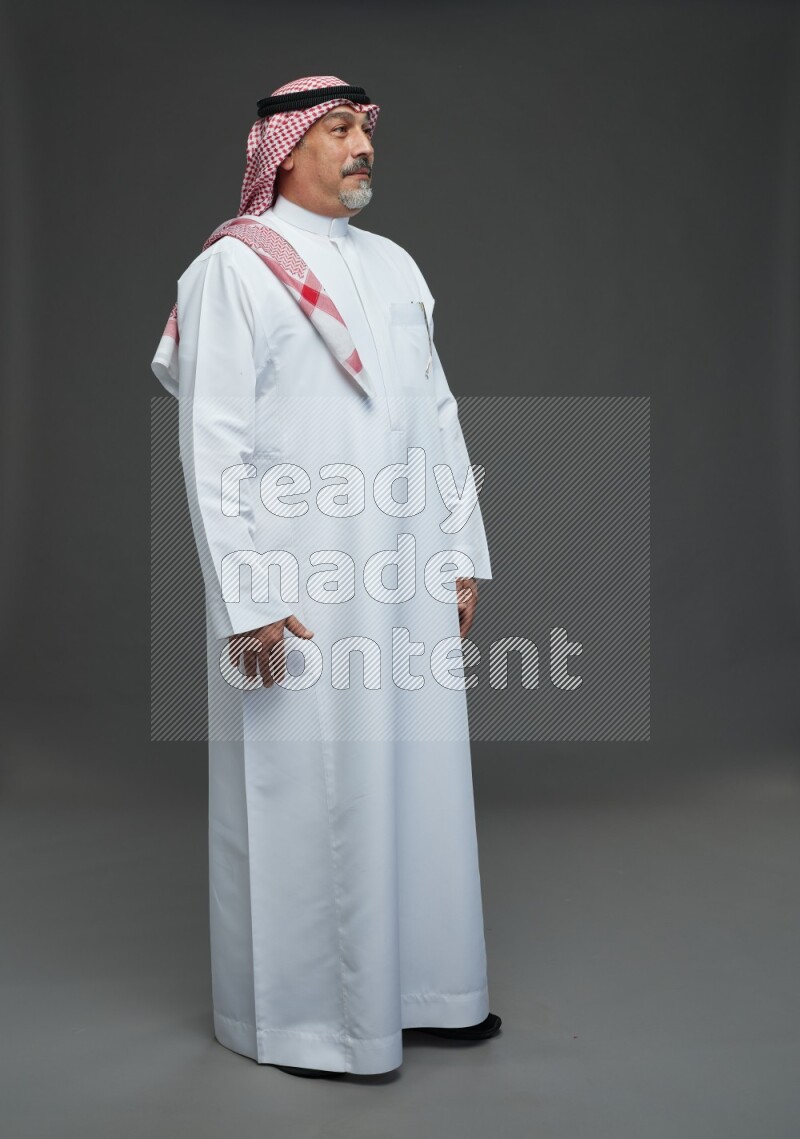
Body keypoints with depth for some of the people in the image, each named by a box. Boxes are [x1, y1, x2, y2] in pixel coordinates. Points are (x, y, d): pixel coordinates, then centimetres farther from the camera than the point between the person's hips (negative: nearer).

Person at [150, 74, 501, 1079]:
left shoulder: (394, 266, 15)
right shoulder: (234, 269, -5)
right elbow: (212, 445, -11)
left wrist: (461, 555, 12)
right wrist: (246, 600, -16)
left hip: (409, 581, 7)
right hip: (297, 590, -6)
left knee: (419, 777, 12)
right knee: (303, 793, 3)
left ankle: (417, 981, 30)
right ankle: (299, 1012, 21)